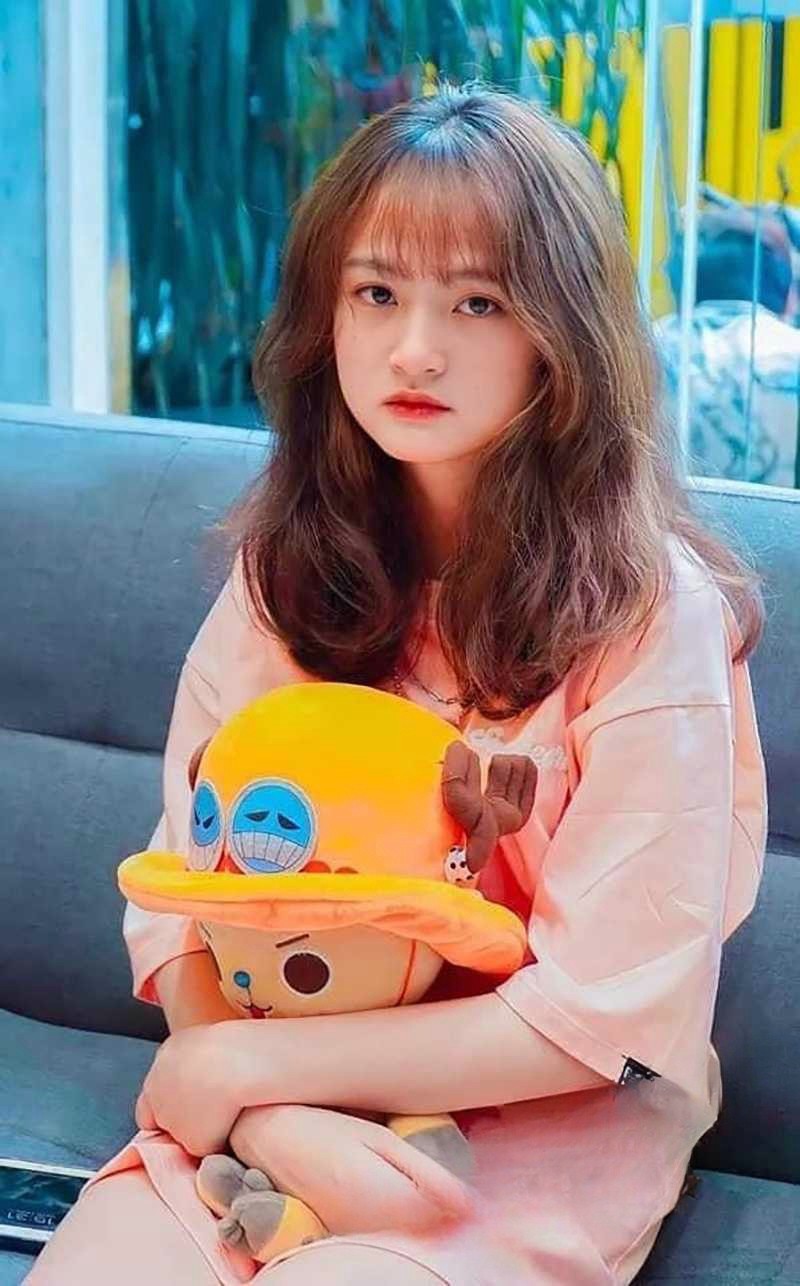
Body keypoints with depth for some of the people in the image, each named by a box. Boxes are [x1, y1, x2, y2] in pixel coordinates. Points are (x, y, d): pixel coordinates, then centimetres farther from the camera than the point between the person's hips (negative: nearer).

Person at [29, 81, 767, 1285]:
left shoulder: (648, 608, -15)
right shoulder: (289, 566, 0)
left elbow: (602, 1013, -15)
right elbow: (182, 900, -2)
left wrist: (249, 1062, -14)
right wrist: (278, 1120, -21)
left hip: (547, 1128, -3)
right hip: (271, 1107, 4)